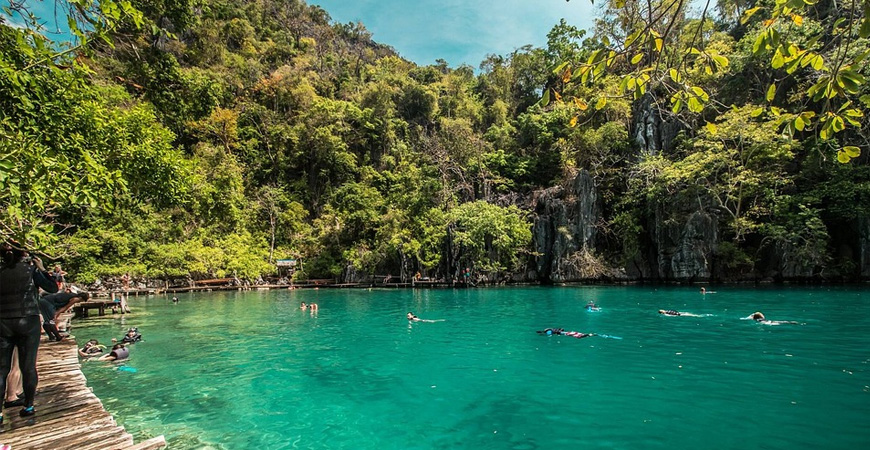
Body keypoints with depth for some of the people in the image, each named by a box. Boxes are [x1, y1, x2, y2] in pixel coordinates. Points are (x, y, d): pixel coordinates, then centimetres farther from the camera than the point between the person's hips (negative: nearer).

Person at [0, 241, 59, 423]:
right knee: (28, 366, 6)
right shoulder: (30, 269, -3)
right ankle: (28, 406, 16)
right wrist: (42, 269, 11)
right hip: (28, 322, -2)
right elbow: (53, 288, 4)